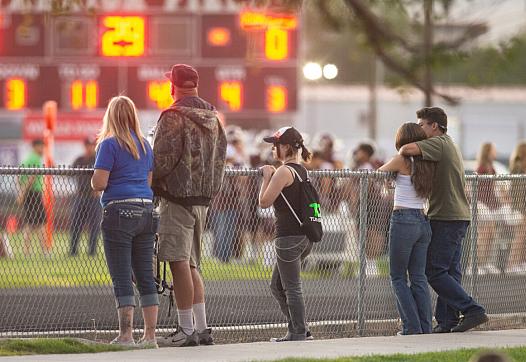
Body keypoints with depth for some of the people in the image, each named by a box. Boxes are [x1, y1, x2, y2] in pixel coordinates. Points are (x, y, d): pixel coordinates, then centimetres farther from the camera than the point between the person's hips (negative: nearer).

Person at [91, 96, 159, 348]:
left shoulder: (109, 144, -7)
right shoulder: (145, 145, 14)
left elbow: (98, 183, -12)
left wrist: (95, 180, 9)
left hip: (119, 213, -6)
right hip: (146, 211, 6)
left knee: (122, 278, -4)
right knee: (145, 276, 8)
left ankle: (126, 335, -7)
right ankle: (150, 335, 7)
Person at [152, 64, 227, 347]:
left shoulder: (173, 117, -12)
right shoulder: (213, 118, 14)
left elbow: (163, 158, -15)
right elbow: (220, 156, 17)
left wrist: (151, 184, 0)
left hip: (177, 197, -8)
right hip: (203, 197, 8)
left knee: (180, 263, -8)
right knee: (191, 264, 14)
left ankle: (186, 330, -11)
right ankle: (202, 328, 12)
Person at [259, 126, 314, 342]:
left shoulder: (283, 172, -13)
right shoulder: (301, 170, 16)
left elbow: (264, 202, -11)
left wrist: (267, 177, -2)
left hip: (289, 236, -10)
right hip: (304, 236, 10)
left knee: (292, 287, -4)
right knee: (277, 286, 17)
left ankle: (298, 332, -3)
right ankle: (298, 329, 15)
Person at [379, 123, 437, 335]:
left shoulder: (402, 161, -8)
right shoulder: (428, 164, 8)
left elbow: (381, 171, 9)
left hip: (403, 220, -6)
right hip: (423, 222, 6)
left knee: (398, 277, 3)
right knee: (419, 277, 10)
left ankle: (412, 327, -4)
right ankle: (426, 327, 4)